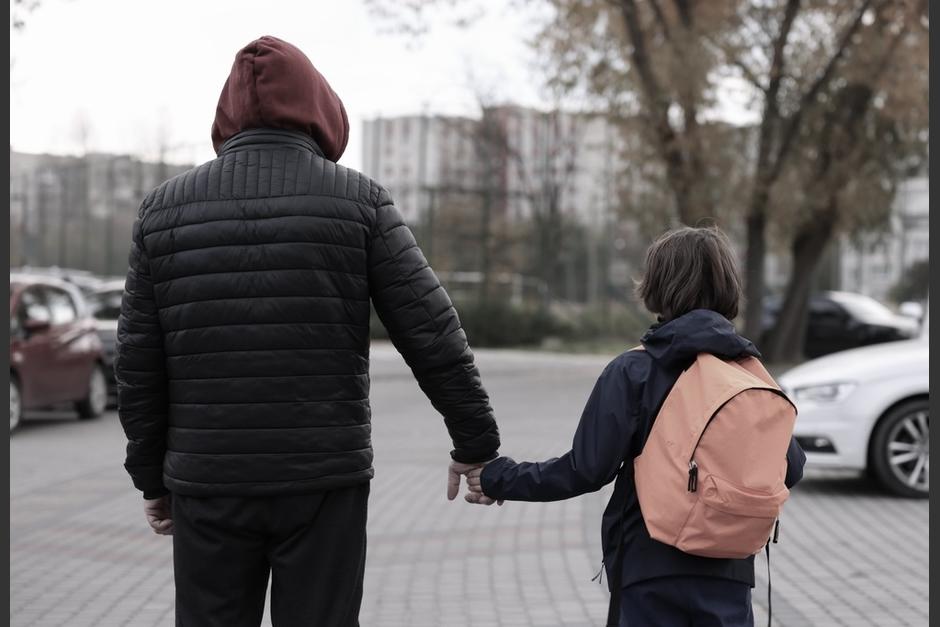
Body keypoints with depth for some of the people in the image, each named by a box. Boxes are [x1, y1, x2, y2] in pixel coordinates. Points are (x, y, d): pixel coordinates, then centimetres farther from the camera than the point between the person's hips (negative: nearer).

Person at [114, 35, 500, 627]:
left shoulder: (166, 207, 4)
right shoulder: (359, 200, -2)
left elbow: (138, 362, 5)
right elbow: (432, 334, -5)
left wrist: (151, 476, 14)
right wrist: (476, 443, 5)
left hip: (208, 483, 2)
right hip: (323, 480, -2)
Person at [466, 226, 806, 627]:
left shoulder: (633, 372, -9)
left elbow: (588, 469, -13)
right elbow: (790, 468, 4)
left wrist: (500, 479, -2)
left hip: (651, 568, -2)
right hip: (727, 573, 3)